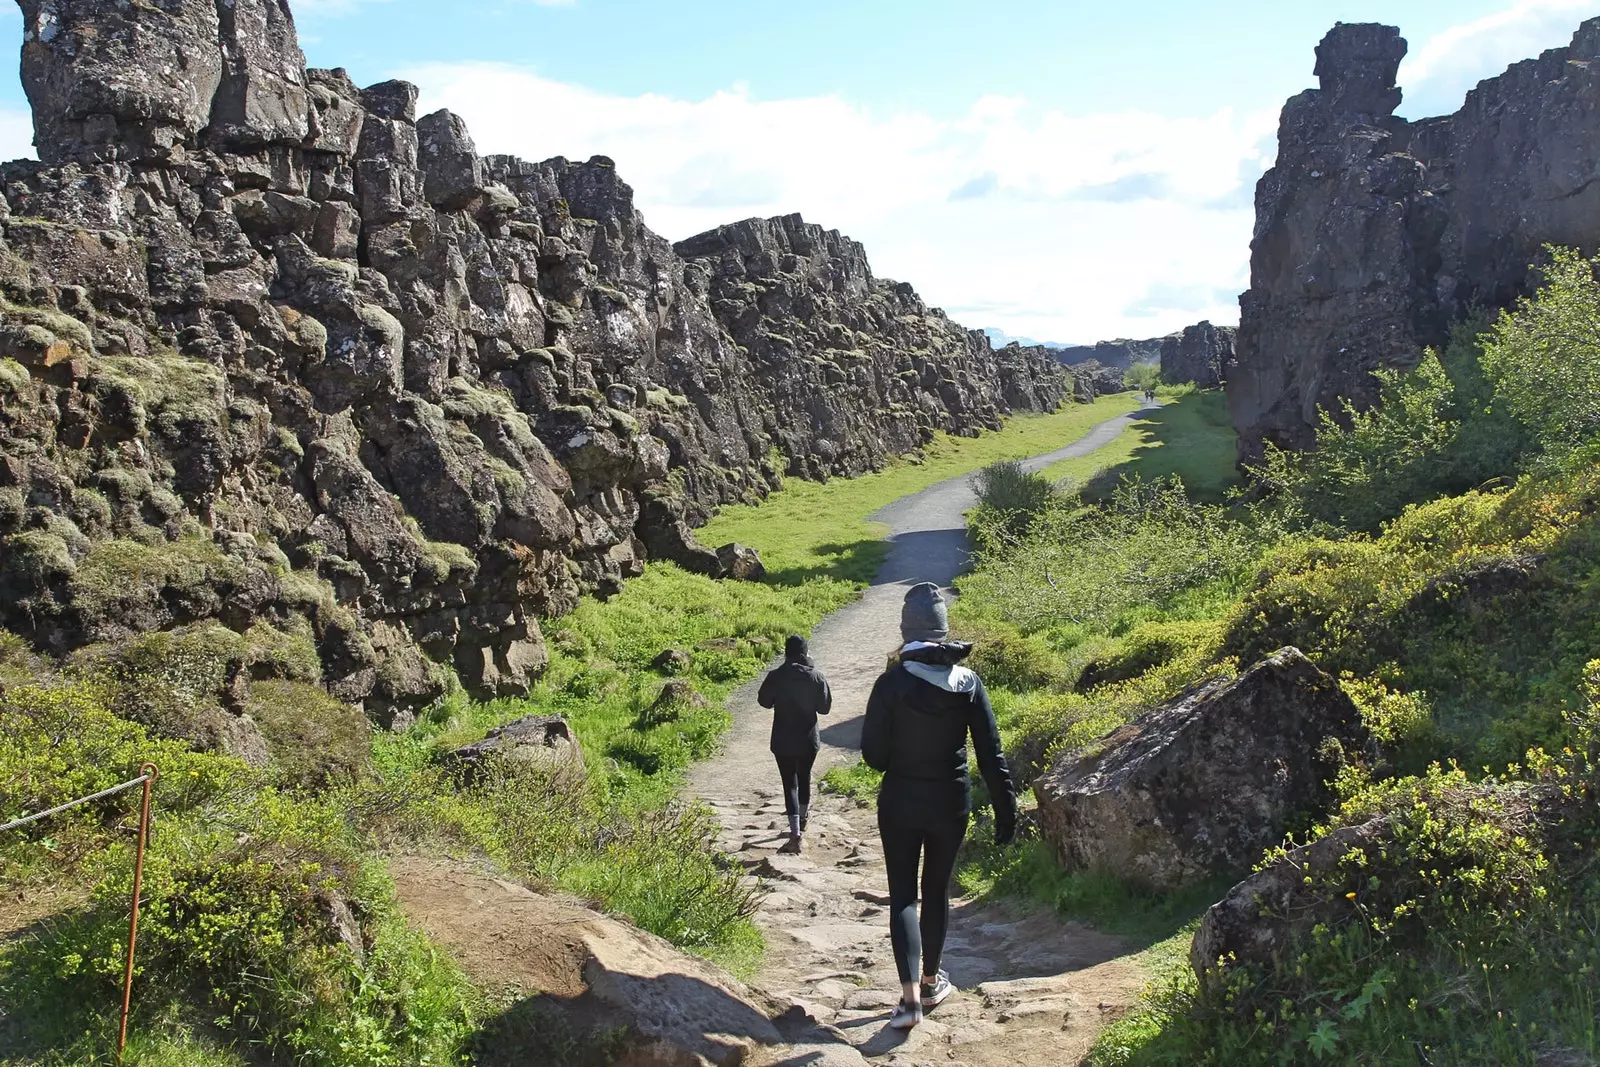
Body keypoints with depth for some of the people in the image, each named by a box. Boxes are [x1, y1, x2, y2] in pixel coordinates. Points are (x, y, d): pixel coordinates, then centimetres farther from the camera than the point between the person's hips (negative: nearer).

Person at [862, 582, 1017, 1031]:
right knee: (937, 891, 19)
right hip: (951, 802, 2)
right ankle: (931, 982, 32)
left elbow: (873, 753, -10)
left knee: (903, 896, 6)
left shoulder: (892, 683, -15)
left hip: (900, 801, -2)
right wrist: (1006, 808, 0)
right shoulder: (968, 682, -8)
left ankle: (910, 996, -5)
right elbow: (991, 753, -7)